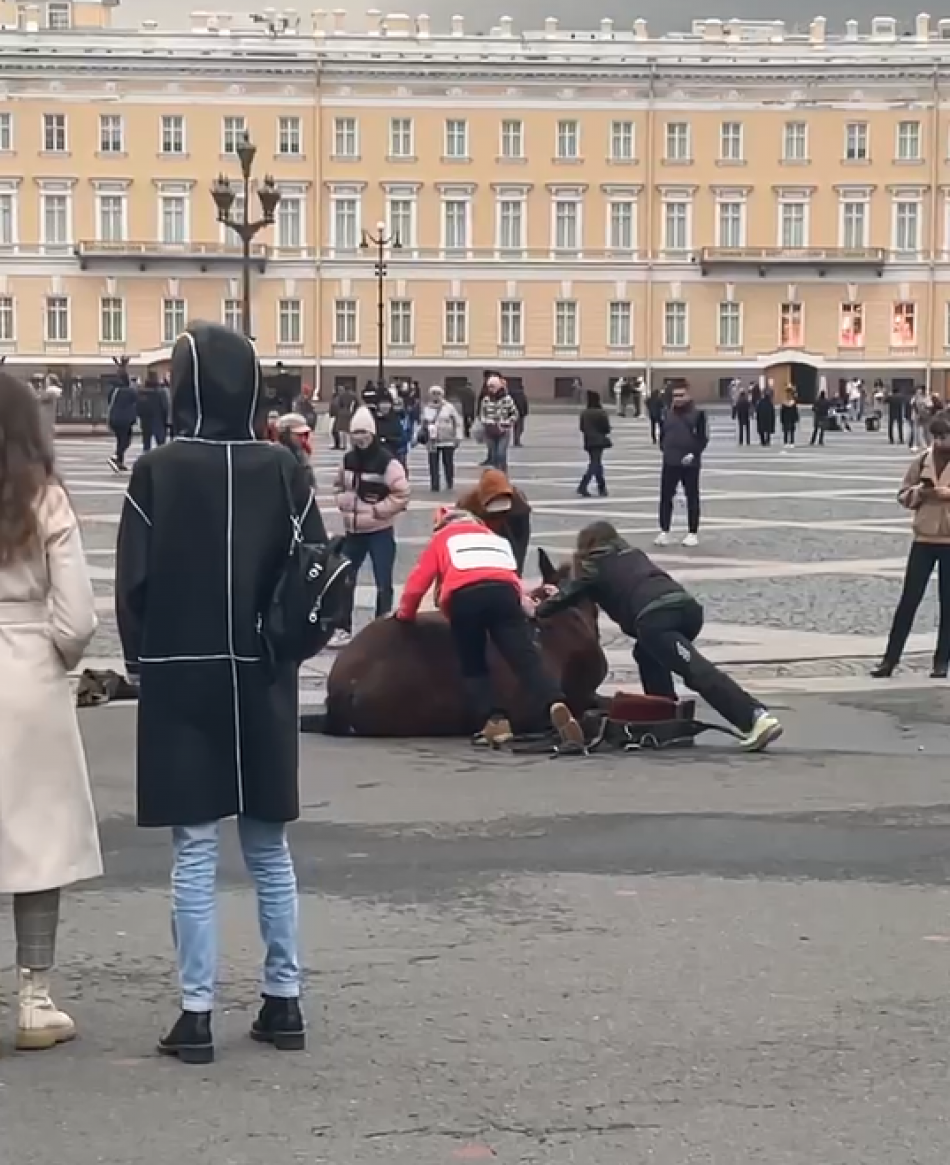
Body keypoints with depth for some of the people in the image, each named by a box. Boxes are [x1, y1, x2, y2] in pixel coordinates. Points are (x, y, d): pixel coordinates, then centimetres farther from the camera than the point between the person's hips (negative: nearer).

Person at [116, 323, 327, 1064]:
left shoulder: (157, 473, -9)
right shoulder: (283, 470, -3)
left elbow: (134, 582, -8)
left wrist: (143, 661, 7)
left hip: (180, 679, -2)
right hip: (262, 680, 3)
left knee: (194, 852, 1)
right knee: (270, 848, 13)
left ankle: (197, 1015, 2)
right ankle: (284, 1001, 16)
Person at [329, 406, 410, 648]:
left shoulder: (387, 462, -14)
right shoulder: (348, 460, 6)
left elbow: (401, 495, -16)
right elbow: (339, 486, 21)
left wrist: (376, 510, -16)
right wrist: (344, 501, 1)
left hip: (380, 532, -6)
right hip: (353, 530, 6)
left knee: (383, 583, 0)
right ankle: (343, 629, 20)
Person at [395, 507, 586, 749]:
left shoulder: (443, 538, 31)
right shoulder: (495, 538, 40)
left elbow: (419, 580, 26)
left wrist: (405, 614, 41)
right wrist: (524, 603, 57)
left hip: (463, 596, -2)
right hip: (504, 592, 2)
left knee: (473, 666, 13)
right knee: (527, 658, -6)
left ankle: (495, 722, -8)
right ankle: (555, 706, -32)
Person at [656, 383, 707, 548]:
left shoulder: (697, 414, -3)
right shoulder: (668, 415, 10)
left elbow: (703, 438, -8)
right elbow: (662, 435, 19)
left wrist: (693, 454, -18)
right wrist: (665, 449, 3)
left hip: (690, 463, -4)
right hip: (670, 463, 4)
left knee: (692, 498, 4)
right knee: (665, 497, 1)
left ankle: (693, 533, 10)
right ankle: (664, 531, 8)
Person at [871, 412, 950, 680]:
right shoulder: (922, 460, 4)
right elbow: (903, 495, 8)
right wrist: (919, 493, -12)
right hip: (924, 537, 2)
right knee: (909, 599, 2)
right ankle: (890, 659, 4)